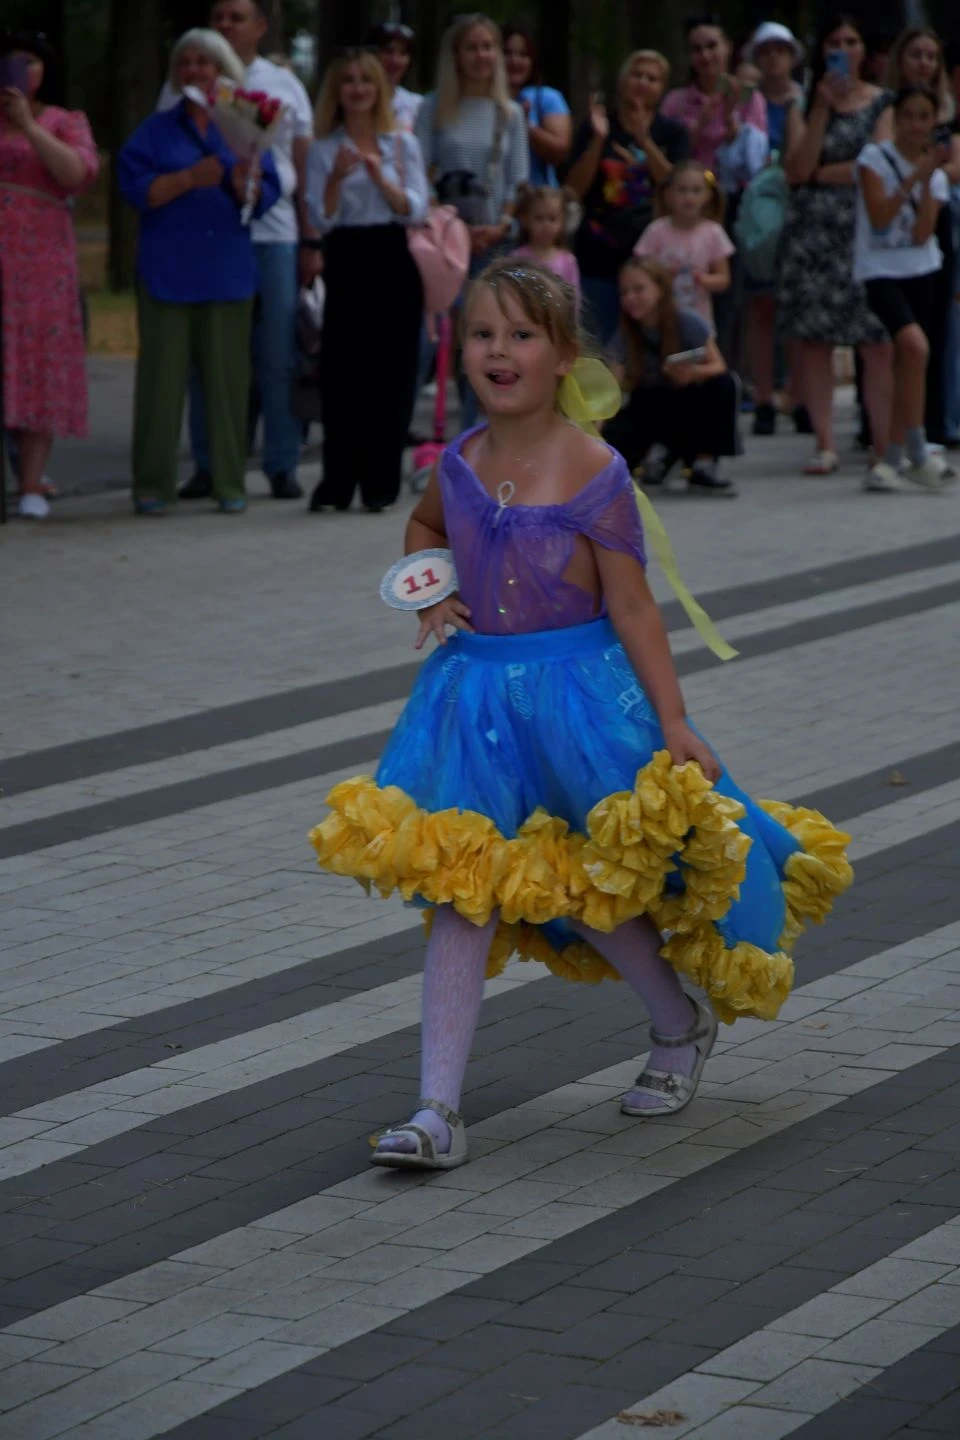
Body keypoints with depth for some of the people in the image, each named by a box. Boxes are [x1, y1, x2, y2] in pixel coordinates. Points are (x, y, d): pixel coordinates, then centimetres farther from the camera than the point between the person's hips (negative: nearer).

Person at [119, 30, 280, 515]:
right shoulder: (157, 129, 8)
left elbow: (266, 196, 1)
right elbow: (136, 189, -4)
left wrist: (243, 182, -20)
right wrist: (189, 178, -16)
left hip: (227, 272, 1)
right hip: (167, 271, -1)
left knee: (228, 378, 1)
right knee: (161, 378, -2)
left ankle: (229, 483, 8)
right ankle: (152, 486, 2)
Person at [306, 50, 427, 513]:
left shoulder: (402, 144, 7)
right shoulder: (325, 149, 6)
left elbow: (415, 210, -2)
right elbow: (322, 219, -1)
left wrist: (380, 177, -16)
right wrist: (336, 179, -17)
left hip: (395, 260, 0)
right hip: (348, 261, 0)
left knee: (391, 370, 0)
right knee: (342, 371, -7)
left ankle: (381, 481, 7)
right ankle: (337, 482, -1)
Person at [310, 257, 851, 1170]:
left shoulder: (594, 473, -13)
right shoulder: (459, 464, 1)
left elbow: (631, 606, -11)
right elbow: (423, 527, 26)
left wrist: (675, 726, -13)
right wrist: (429, 595, 7)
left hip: (578, 695, -4)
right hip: (476, 696, 4)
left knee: (586, 890, 5)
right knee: (461, 894, -2)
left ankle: (682, 1024, 34)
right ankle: (438, 1110, -3)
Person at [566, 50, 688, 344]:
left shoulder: (671, 133, 8)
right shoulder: (597, 127, 6)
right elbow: (575, 189, -2)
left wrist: (644, 140, -15)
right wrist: (598, 139, -12)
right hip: (600, 259, 0)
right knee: (597, 344, -4)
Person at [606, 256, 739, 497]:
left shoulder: (689, 323, -18)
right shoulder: (625, 337, -15)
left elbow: (719, 367, -18)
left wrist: (694, 373, -42)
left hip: (689, 408, -1)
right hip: (649, 409, 1)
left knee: (723, 385, -33)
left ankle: (703, 467, -17)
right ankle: (668, 451, 4)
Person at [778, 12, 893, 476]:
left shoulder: (881, 103, 8)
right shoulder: (803, 103, 11)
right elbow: (797, 169, -3)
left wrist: (819, 174, -1)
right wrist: (822, 107, -6)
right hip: (812, 230, 2)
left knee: (877, 342, -8)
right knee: (813, 339, -2)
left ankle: (884, 444, -6)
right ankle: (825, 444, 3)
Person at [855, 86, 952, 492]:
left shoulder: (936, 175, 7)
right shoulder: (874, 158, -4)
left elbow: (922, 234, -6)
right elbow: (879, 216, -15)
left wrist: (928, 180, -12)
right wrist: (912, 177, -17)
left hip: (922, 272, 5)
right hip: (879, 271, -5)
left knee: (906, 366, 4)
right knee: (915, 347, -25)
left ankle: (891, 462, 13)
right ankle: (918, 455, -18)